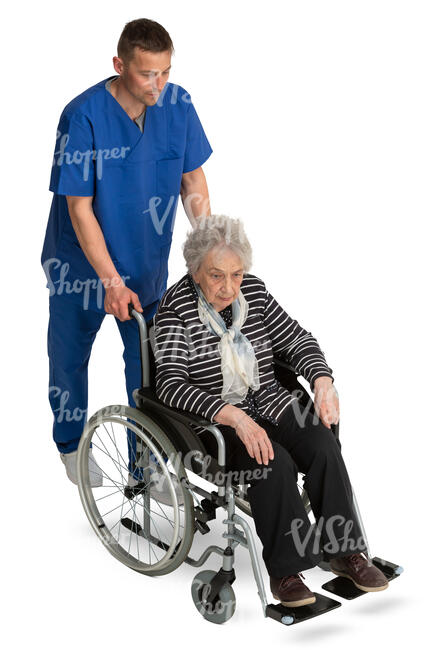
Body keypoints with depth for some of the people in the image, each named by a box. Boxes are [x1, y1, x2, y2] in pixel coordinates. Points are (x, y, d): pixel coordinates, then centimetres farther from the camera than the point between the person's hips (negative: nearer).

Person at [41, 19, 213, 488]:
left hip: (147, 262, 3)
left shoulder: (177, 104, -12)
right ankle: (71, 444, 43)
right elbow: (80, 208, -22)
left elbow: (192, 176, 0)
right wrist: (112, 280, -25)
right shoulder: (83, 116, -25)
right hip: (81, 263, -2)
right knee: (70, 356, 17)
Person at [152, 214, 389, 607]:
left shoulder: (253, 290, 4)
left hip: (270, 402, 5)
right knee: (274, 464, -30)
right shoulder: (176, 308, -12)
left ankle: (344, 551, -10)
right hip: (212, 420, -5)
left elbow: (295, 338, 11)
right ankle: (285, 570, -18)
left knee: (323, 445, -22)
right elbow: (171, 384, -22)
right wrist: (235, 417, -33)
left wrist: (322, 380, -9)